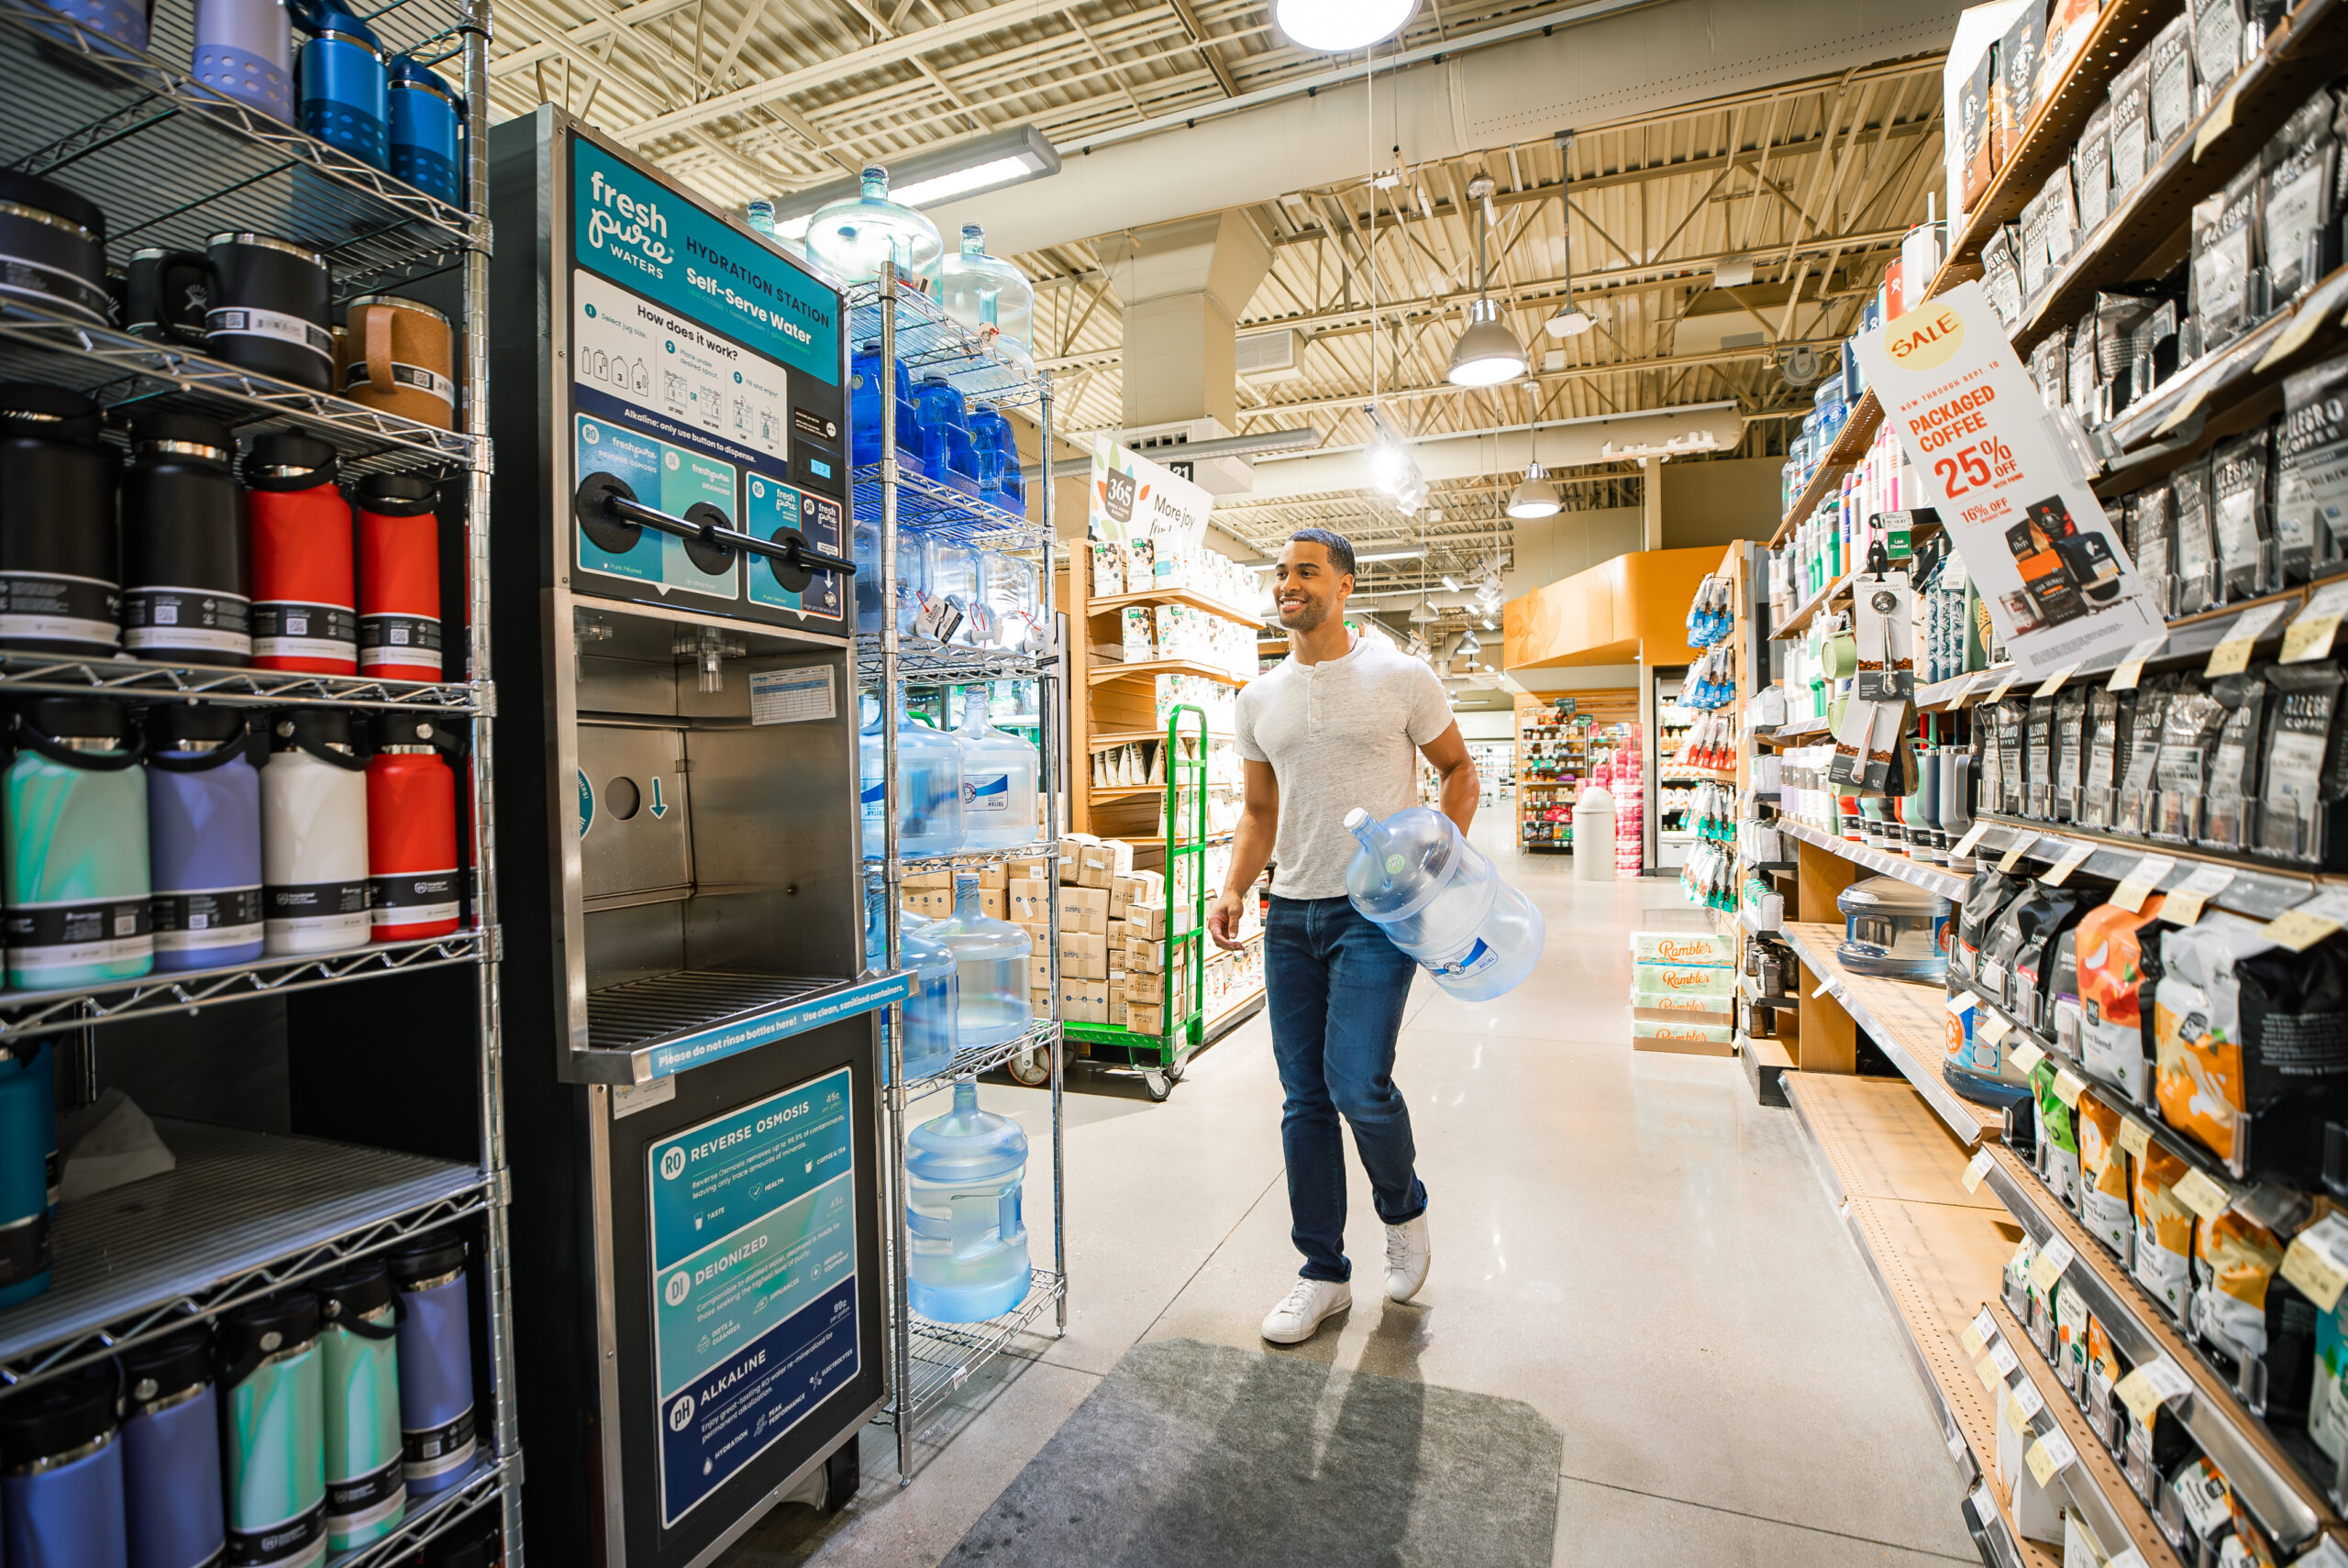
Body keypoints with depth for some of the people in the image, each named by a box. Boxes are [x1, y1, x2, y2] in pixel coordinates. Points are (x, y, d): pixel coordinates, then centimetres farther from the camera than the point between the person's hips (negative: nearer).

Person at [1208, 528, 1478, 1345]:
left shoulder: (1402, 678, -2)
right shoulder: (1259, 698, 10)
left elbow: (1459, 768, 8)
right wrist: (1235, 887, -1)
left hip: (1377, 911, -4)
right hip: (1291, 914, 5)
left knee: (1357, 1083, -12)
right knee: (1306, 1100, 8)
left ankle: (1404, 1208, 23)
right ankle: (1324, 1272, 24)